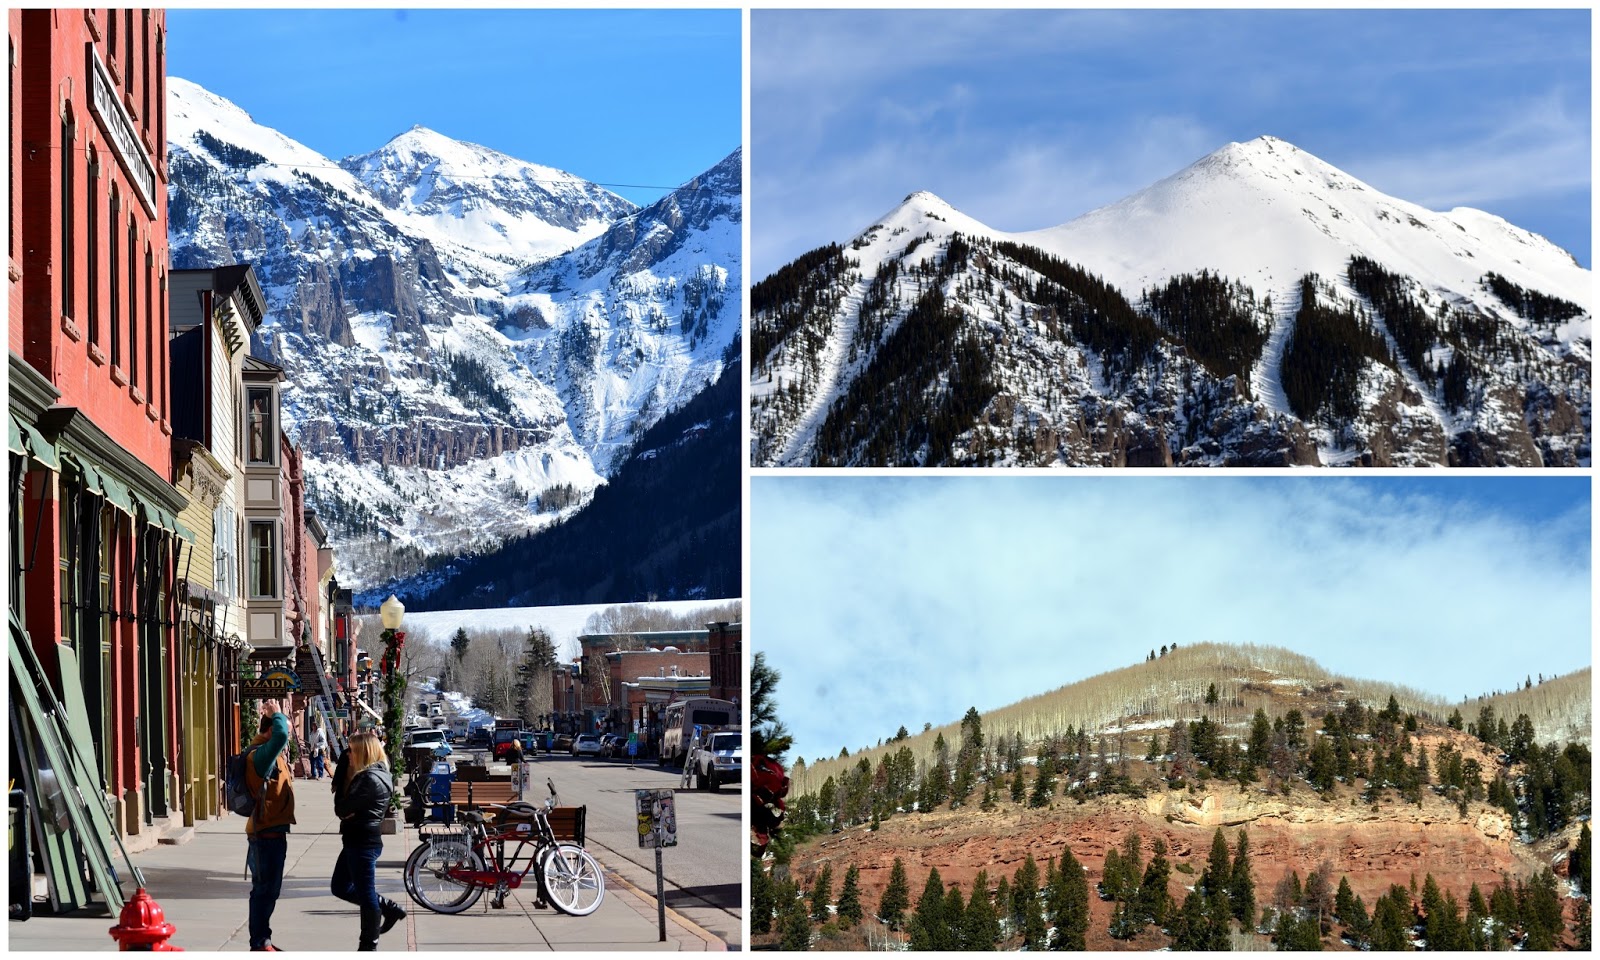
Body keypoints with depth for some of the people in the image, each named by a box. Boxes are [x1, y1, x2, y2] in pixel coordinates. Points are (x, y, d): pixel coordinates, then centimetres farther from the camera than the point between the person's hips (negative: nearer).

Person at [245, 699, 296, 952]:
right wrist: (276, 714, -18)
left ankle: (262, 940, 24)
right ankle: (260, 943, -2)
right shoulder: (262, 755, -19)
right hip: (267, 832, -10)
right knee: (265, 889, -6)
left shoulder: (270, 754, 12)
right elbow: (280, 736, -37)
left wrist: (273, 715, 15)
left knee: (268, 888, 16)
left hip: (271, 831, 10)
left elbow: (281, 737, 33)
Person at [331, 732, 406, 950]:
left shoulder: (370, 779, -19)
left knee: (365, 893, 0)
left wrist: (342, 808, 1)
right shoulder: (365, 774, 14)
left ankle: (368, 946, 9)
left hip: (363, 843, -11)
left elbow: (342, 809, -19)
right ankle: (389, 908, 24)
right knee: (340, 887, 19)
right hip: (356, 841, 11)